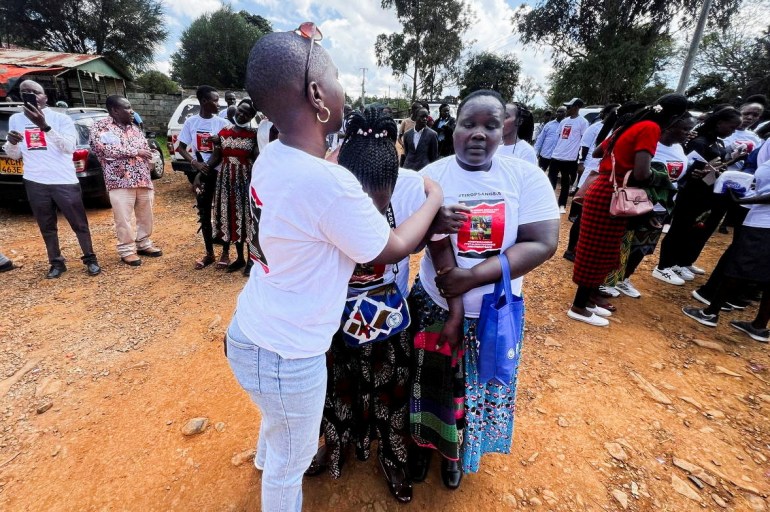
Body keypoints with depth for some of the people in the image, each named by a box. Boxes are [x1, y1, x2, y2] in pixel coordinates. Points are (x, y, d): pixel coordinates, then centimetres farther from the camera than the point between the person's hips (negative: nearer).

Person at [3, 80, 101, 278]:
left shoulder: (61, 118, -2)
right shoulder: (15, 119, 10)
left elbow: (69, 147, -16)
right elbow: (15, 155, 13)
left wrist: (44, 126, -26)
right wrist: (10, 143, -8)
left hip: (64, 181, -4)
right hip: (35, 183, 4)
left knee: (79, 224, 2)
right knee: (47, 227, 10)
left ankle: (90, 259, 14)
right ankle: (56, 263, 20)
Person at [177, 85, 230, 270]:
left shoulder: (222, 123, -2)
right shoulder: (191, 122, 2)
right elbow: (181, 148, 5)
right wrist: (195, 163, -10)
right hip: (201, 173, 2)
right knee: (204, 214, 8)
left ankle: (225, 252, 16)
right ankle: (209, 253, 21)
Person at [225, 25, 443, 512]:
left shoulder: (271, 158, -6)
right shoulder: (330, 183, -32)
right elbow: (392, 250, -16)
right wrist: (434, 199, -1)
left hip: (252, 333, 9)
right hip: (285, 354, -9)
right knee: (292, 460, 22)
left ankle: (266, 458, 71)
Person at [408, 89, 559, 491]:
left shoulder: (526, 176, -7)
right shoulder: (433, 175, -9)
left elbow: (543, 243, -15)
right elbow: (437, 243, -15)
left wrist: (472, 278, -22)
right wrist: (454, 306, -18)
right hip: (435, 304, 0)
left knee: (477, 386, 21)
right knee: (430, 380, 17)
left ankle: (455, 451, 50)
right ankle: (424, 442, 48)